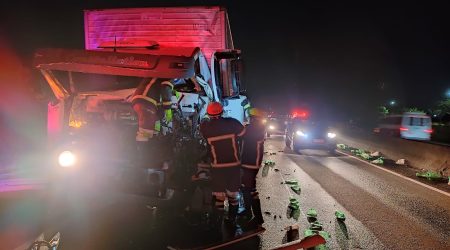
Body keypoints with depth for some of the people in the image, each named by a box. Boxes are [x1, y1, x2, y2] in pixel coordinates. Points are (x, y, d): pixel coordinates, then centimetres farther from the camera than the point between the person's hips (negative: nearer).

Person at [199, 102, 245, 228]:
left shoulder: (205, 127, -13)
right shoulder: (232, 123, -11)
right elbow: (243, 132, 4)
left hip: (217, 167, -1)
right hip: (234, 165, 1)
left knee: (218, 195, 13)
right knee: (232, 194, 18)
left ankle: (217, 222, 22)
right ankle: (232, 220, 31)